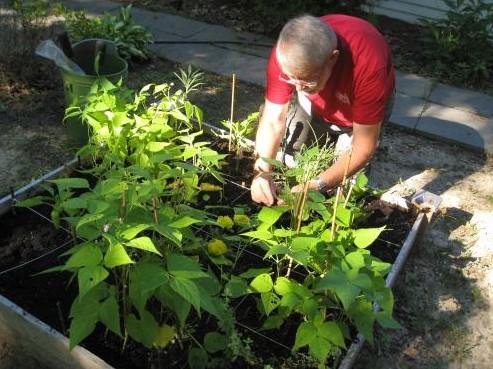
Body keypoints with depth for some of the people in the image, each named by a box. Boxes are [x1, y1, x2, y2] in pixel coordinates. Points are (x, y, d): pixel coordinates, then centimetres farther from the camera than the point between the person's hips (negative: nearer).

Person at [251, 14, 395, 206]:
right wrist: (261, 172, -41)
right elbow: (273, 120, -27)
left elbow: (364, 145, -35)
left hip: (360, 106, -2)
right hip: (316, 103, 2)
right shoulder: (287, 53, -35)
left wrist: (317, 185, -43)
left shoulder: (367, 64, -44)